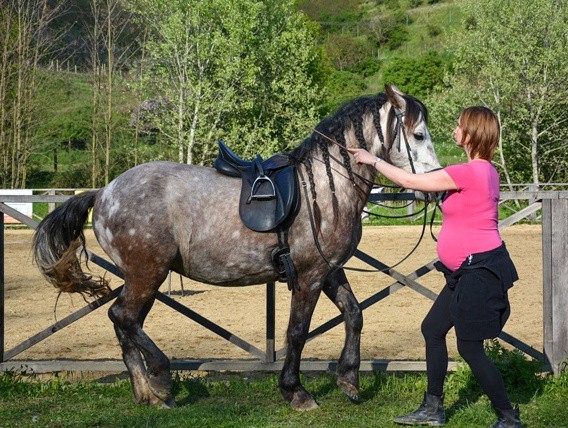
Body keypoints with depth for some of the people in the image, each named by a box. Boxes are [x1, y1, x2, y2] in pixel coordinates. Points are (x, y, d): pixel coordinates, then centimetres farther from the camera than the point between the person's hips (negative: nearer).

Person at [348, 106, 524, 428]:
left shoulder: (470, 172, -21)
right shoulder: (486, 170, 8)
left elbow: (410, 181, -16)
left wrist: (373, 160, -4)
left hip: (480, 272, -10)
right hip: (467, 272, 10)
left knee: (470, 347, -3)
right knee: (433, 329, 17)